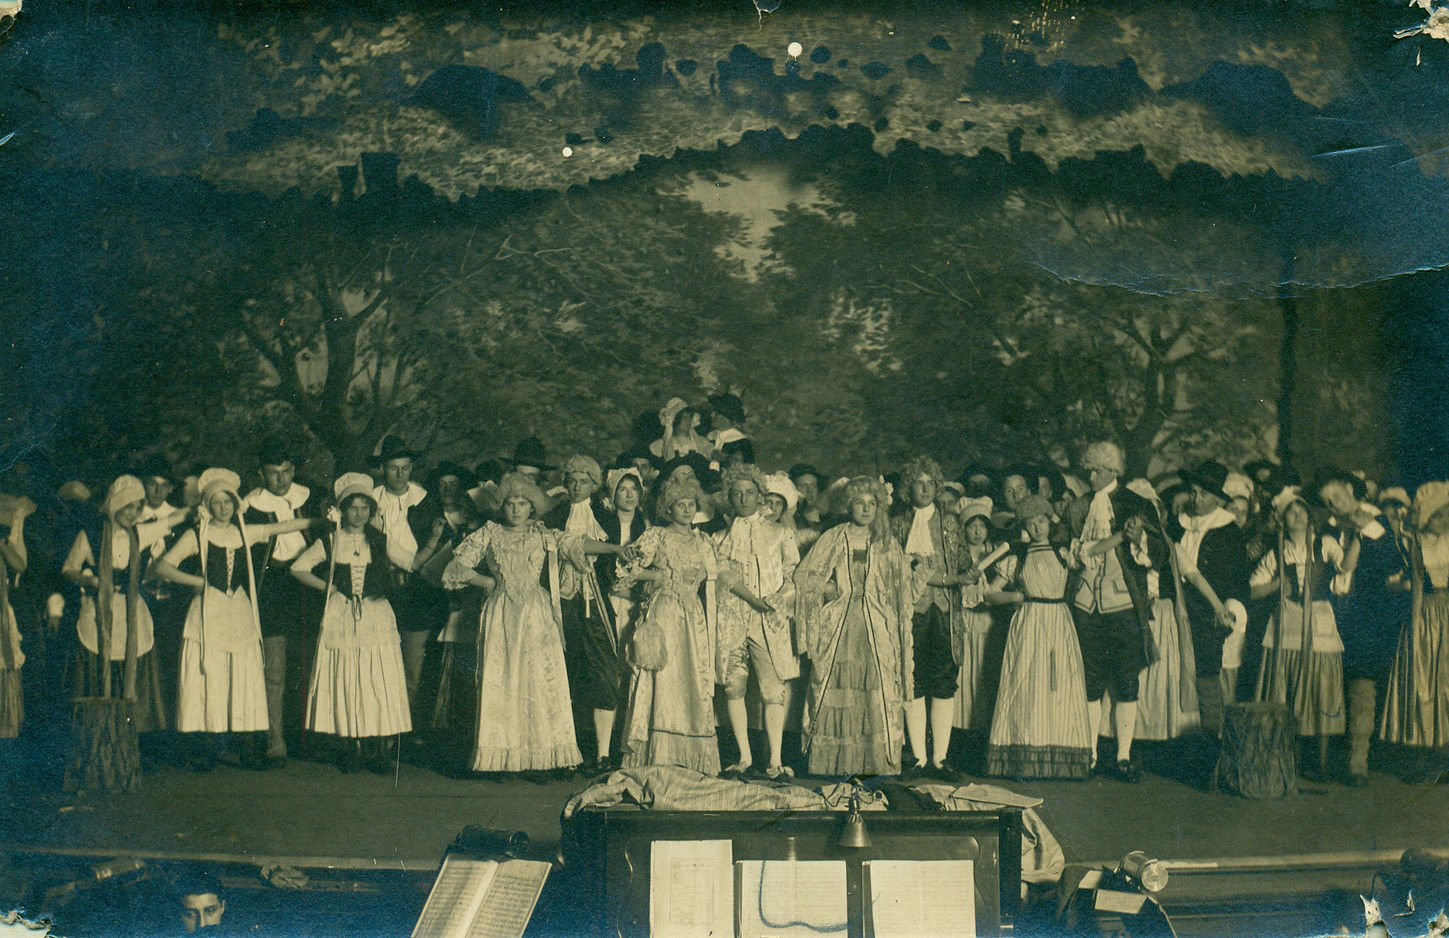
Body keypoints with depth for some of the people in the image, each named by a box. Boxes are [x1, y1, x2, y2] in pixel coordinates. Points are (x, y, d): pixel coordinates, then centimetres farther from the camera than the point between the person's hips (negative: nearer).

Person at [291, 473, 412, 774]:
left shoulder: (380, 541, 8)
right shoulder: (330, 542, 5)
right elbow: (298, 568, 6)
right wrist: (328, 587, 3)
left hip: (376, 615, 0)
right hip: (341, 617, 0)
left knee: (378, 680, -4)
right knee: (344, 682, -2)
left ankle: (380, 744, -1)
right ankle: (352, 745, 5)